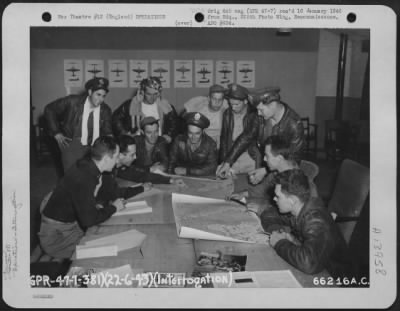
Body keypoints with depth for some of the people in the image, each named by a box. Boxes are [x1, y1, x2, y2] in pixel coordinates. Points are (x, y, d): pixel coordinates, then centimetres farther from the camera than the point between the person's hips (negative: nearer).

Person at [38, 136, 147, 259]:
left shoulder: (91, 168, -1)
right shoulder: (83, 177, -30)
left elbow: (105, 193, 14)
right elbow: (89, 219, -29)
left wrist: (140, 189, 14)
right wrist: (113, 207, -13)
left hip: (74, 223, 9)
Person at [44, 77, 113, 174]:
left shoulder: (106, 110, -2)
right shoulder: (73, 101, -10)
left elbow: (107, 133, 8)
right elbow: (49, 109, 1)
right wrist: (56, 133, -2)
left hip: (95, 148, 3)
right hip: (72, 143, -2)